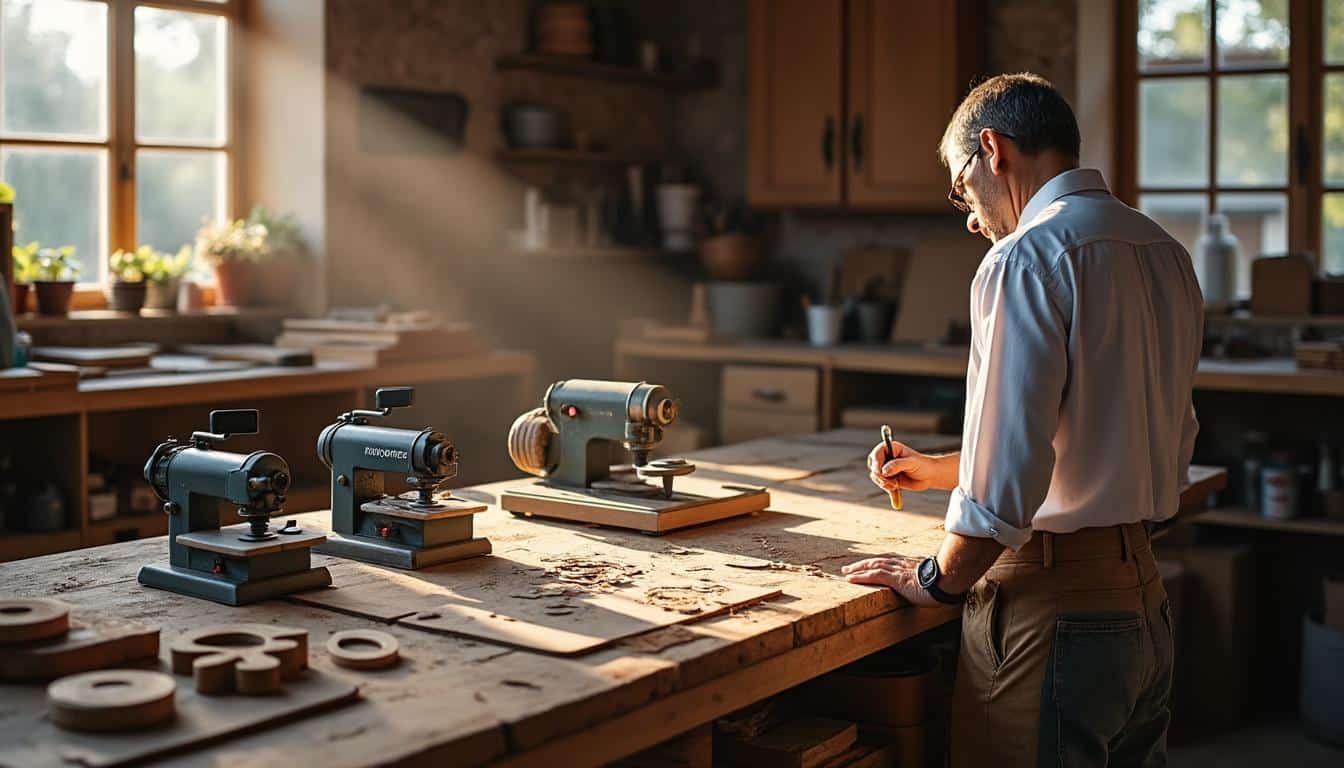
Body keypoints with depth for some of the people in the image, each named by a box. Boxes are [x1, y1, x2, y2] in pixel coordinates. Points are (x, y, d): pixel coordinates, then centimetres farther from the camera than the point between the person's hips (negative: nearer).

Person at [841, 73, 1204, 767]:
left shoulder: (1026, 257, -15)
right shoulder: (1166, 253, 12)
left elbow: (1009, 469, -21)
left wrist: (937, 579, -5)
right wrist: (941, 471, 28)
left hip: (1052, 610, -8)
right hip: (1143, 598, 9)